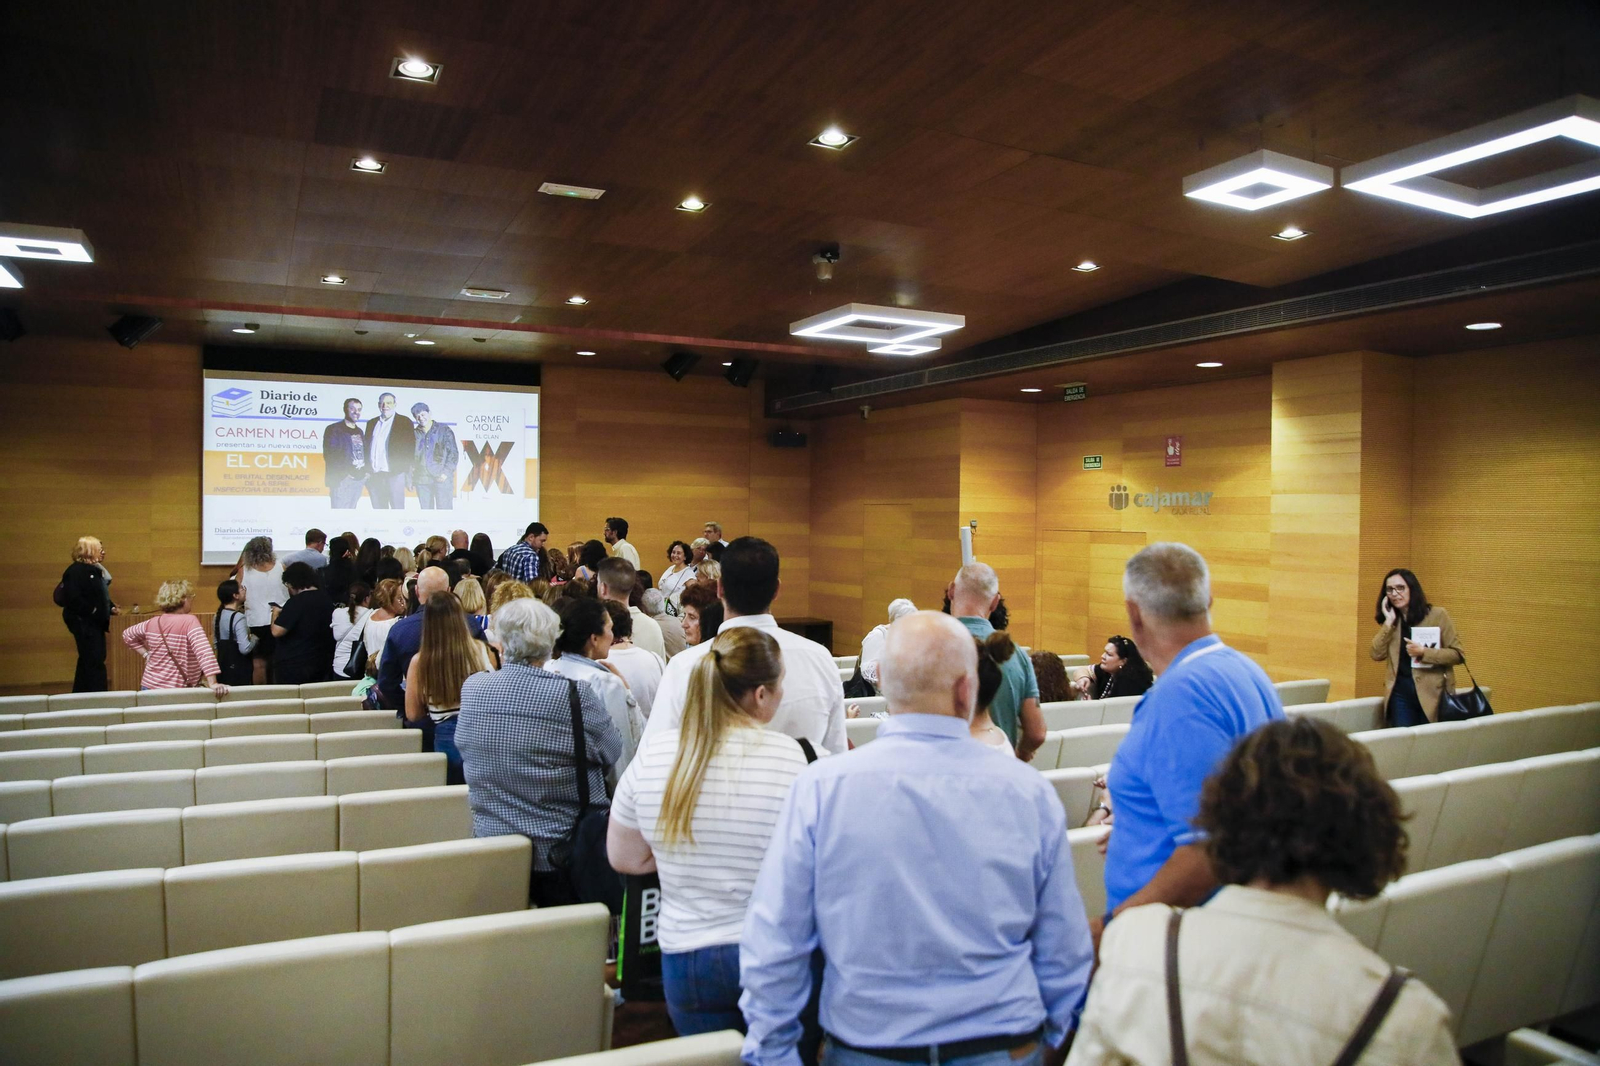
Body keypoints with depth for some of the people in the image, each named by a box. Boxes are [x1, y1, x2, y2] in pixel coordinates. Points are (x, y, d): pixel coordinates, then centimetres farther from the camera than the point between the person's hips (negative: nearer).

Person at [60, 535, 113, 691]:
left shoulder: (94, 570, 15)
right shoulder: (75, 571, -15)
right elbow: (72, 599, -24)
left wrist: (109, 608, 8)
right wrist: (92, 611, -20)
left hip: (95, 623, 10)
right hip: (84, 624, -10)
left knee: (87, 661, 17)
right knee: (94, 661, -9)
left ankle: (81, 694, 26)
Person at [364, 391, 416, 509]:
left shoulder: (404, 422, 4)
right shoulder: (371, 423, 18)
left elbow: (410, 448, -1)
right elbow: (367, 447, 17)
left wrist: (408, 473, -8)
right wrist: (366, 471, 6)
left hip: (395, 474, -5)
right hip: (374, 476, 5)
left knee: (397, 510, -7)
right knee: (378, 510, 7)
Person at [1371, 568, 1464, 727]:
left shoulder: (1437, 615, -4)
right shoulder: (1391, 621, 9)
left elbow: (1458, 654, -6)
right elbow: (1377, 654, -3)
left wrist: (1423, 652, -19)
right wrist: (1389, 622, -7)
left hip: (1432, 693, -3)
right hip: (1400, 693, 3)